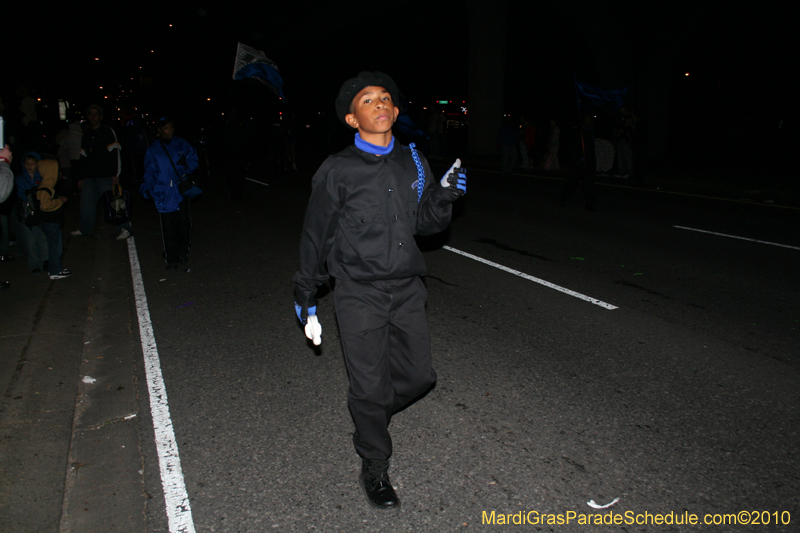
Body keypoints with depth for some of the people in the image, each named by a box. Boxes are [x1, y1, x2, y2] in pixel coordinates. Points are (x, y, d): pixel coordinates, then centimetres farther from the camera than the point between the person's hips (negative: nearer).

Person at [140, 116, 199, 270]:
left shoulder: (182, 144, 8)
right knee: (168, 228, 2)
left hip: (181, 190, 0)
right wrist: (147, 187, -7)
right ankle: (172, 259, 16)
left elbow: (193, 159, 16)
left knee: (184, 222, -13)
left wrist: (187, 164, -6)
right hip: (163, 193, 0)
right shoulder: (153, 149, 7)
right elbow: (150, 171, 8)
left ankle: (183, 255, 2)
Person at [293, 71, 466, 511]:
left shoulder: (413, 162, 7)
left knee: (418, 375, 10)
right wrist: (305, 294, 6)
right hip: (360, 294, -4)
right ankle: (374, 470, 24)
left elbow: (427, 223, 14)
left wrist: (445, 195, -7)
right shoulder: (337, 171, -7)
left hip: (407, 290, 5)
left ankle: (371, 412, 42)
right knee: (370, 386, 2)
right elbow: (315, 235, 1)